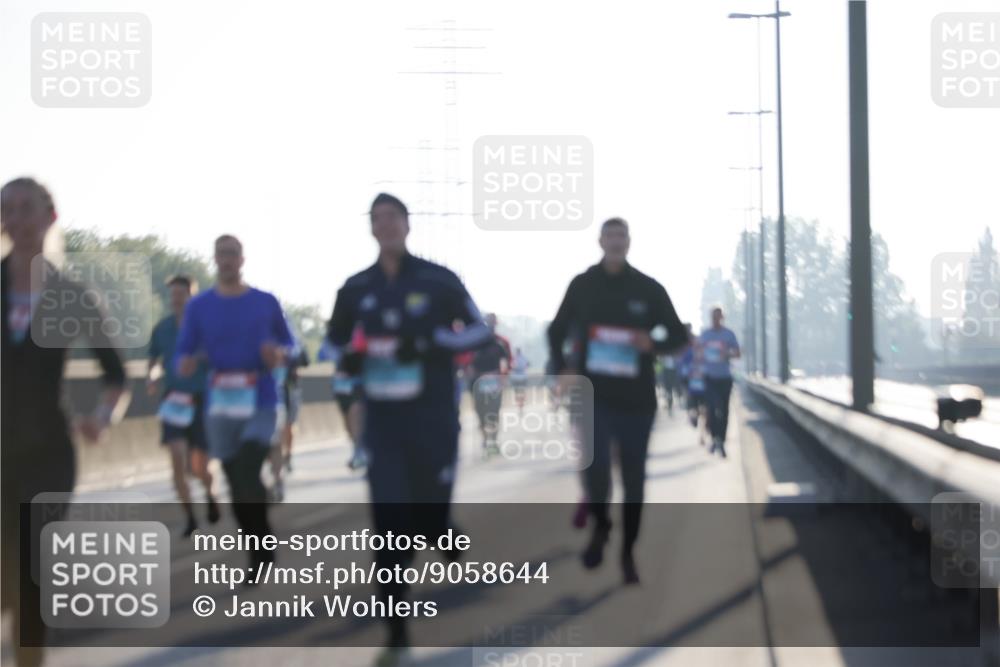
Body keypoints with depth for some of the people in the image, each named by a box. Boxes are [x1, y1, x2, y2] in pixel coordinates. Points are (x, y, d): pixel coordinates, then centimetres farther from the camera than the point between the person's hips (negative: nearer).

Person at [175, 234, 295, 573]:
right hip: (220, 407, 2)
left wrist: (279, 355, -12)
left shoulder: (266, 302, 2)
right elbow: (183, 356, 3)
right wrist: (186, 366, -20)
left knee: (247, 475, -20)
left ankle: (262, 547, -4)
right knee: (237, 483, 7)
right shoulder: (198, 306, 3)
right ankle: (260, 550, 22)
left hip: (260, 405, -2)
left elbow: (288, 345, 11)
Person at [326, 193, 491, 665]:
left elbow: (480, 331, -2)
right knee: (388, 524, -6)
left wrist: (431, 343, -18)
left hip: (433, 418, -2)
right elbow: (335, 338, 18)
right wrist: (347, 358, -6)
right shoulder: (356, 288, 4)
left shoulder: (438, 281, -5)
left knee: (429, 515, 4)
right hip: (382, 420, 2)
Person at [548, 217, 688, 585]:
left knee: (633, 479, 6)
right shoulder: (583, 285, 3)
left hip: (636, 399, 1)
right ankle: (600, 525, 15)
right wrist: (562, 367, -1)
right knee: (595, 469, -16)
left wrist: (653, 343, -16)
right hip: (594, 396, -1)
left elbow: (679, 336, 6)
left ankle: (628, 552, 22)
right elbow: (557, 330, 15)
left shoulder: (649, 289, 0)